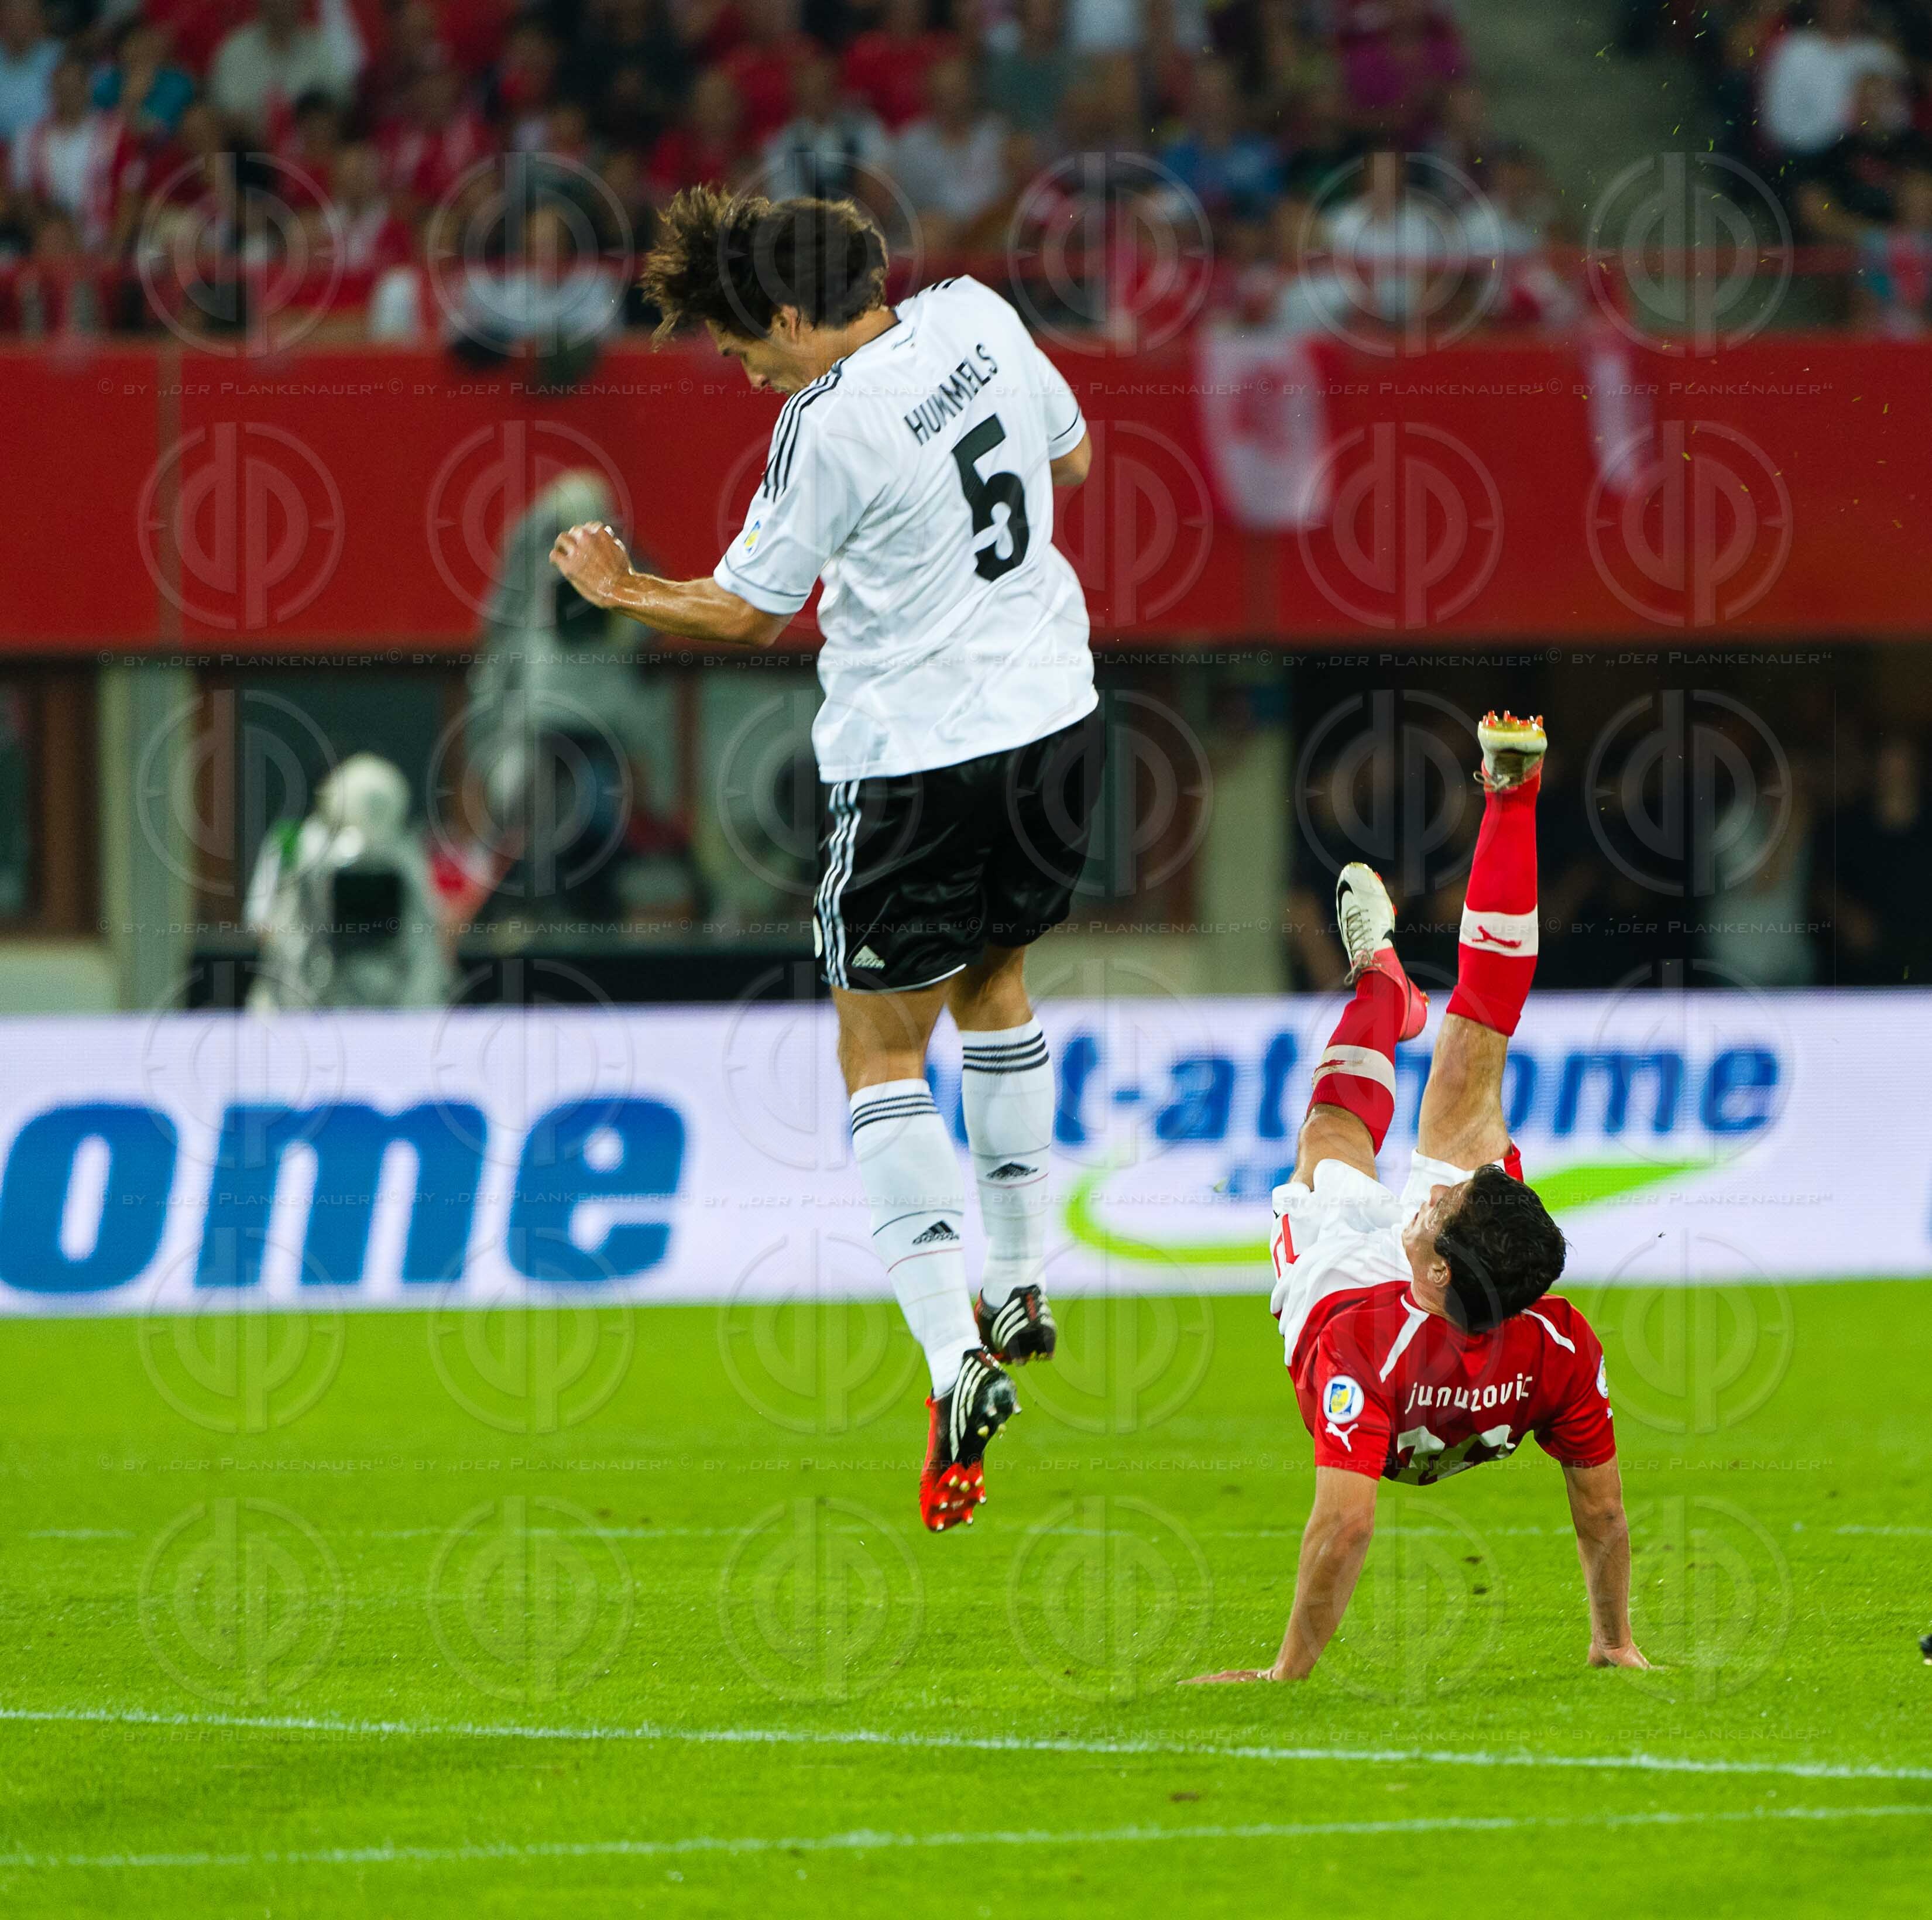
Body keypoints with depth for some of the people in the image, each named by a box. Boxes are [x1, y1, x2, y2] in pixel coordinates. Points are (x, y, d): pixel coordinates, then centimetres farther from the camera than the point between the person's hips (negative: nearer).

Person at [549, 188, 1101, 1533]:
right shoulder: (977, 319, 1)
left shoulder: (830, 428, -18)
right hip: (1056, 716, 7)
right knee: (993, 972, 28)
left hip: (917, 755, -7)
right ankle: (1022, 1283, 31)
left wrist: (620, 589, 10)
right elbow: (1072, 456, 18)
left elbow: (747, 614, -7)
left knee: (883, 1052, 1)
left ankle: (957, 1362, -12)